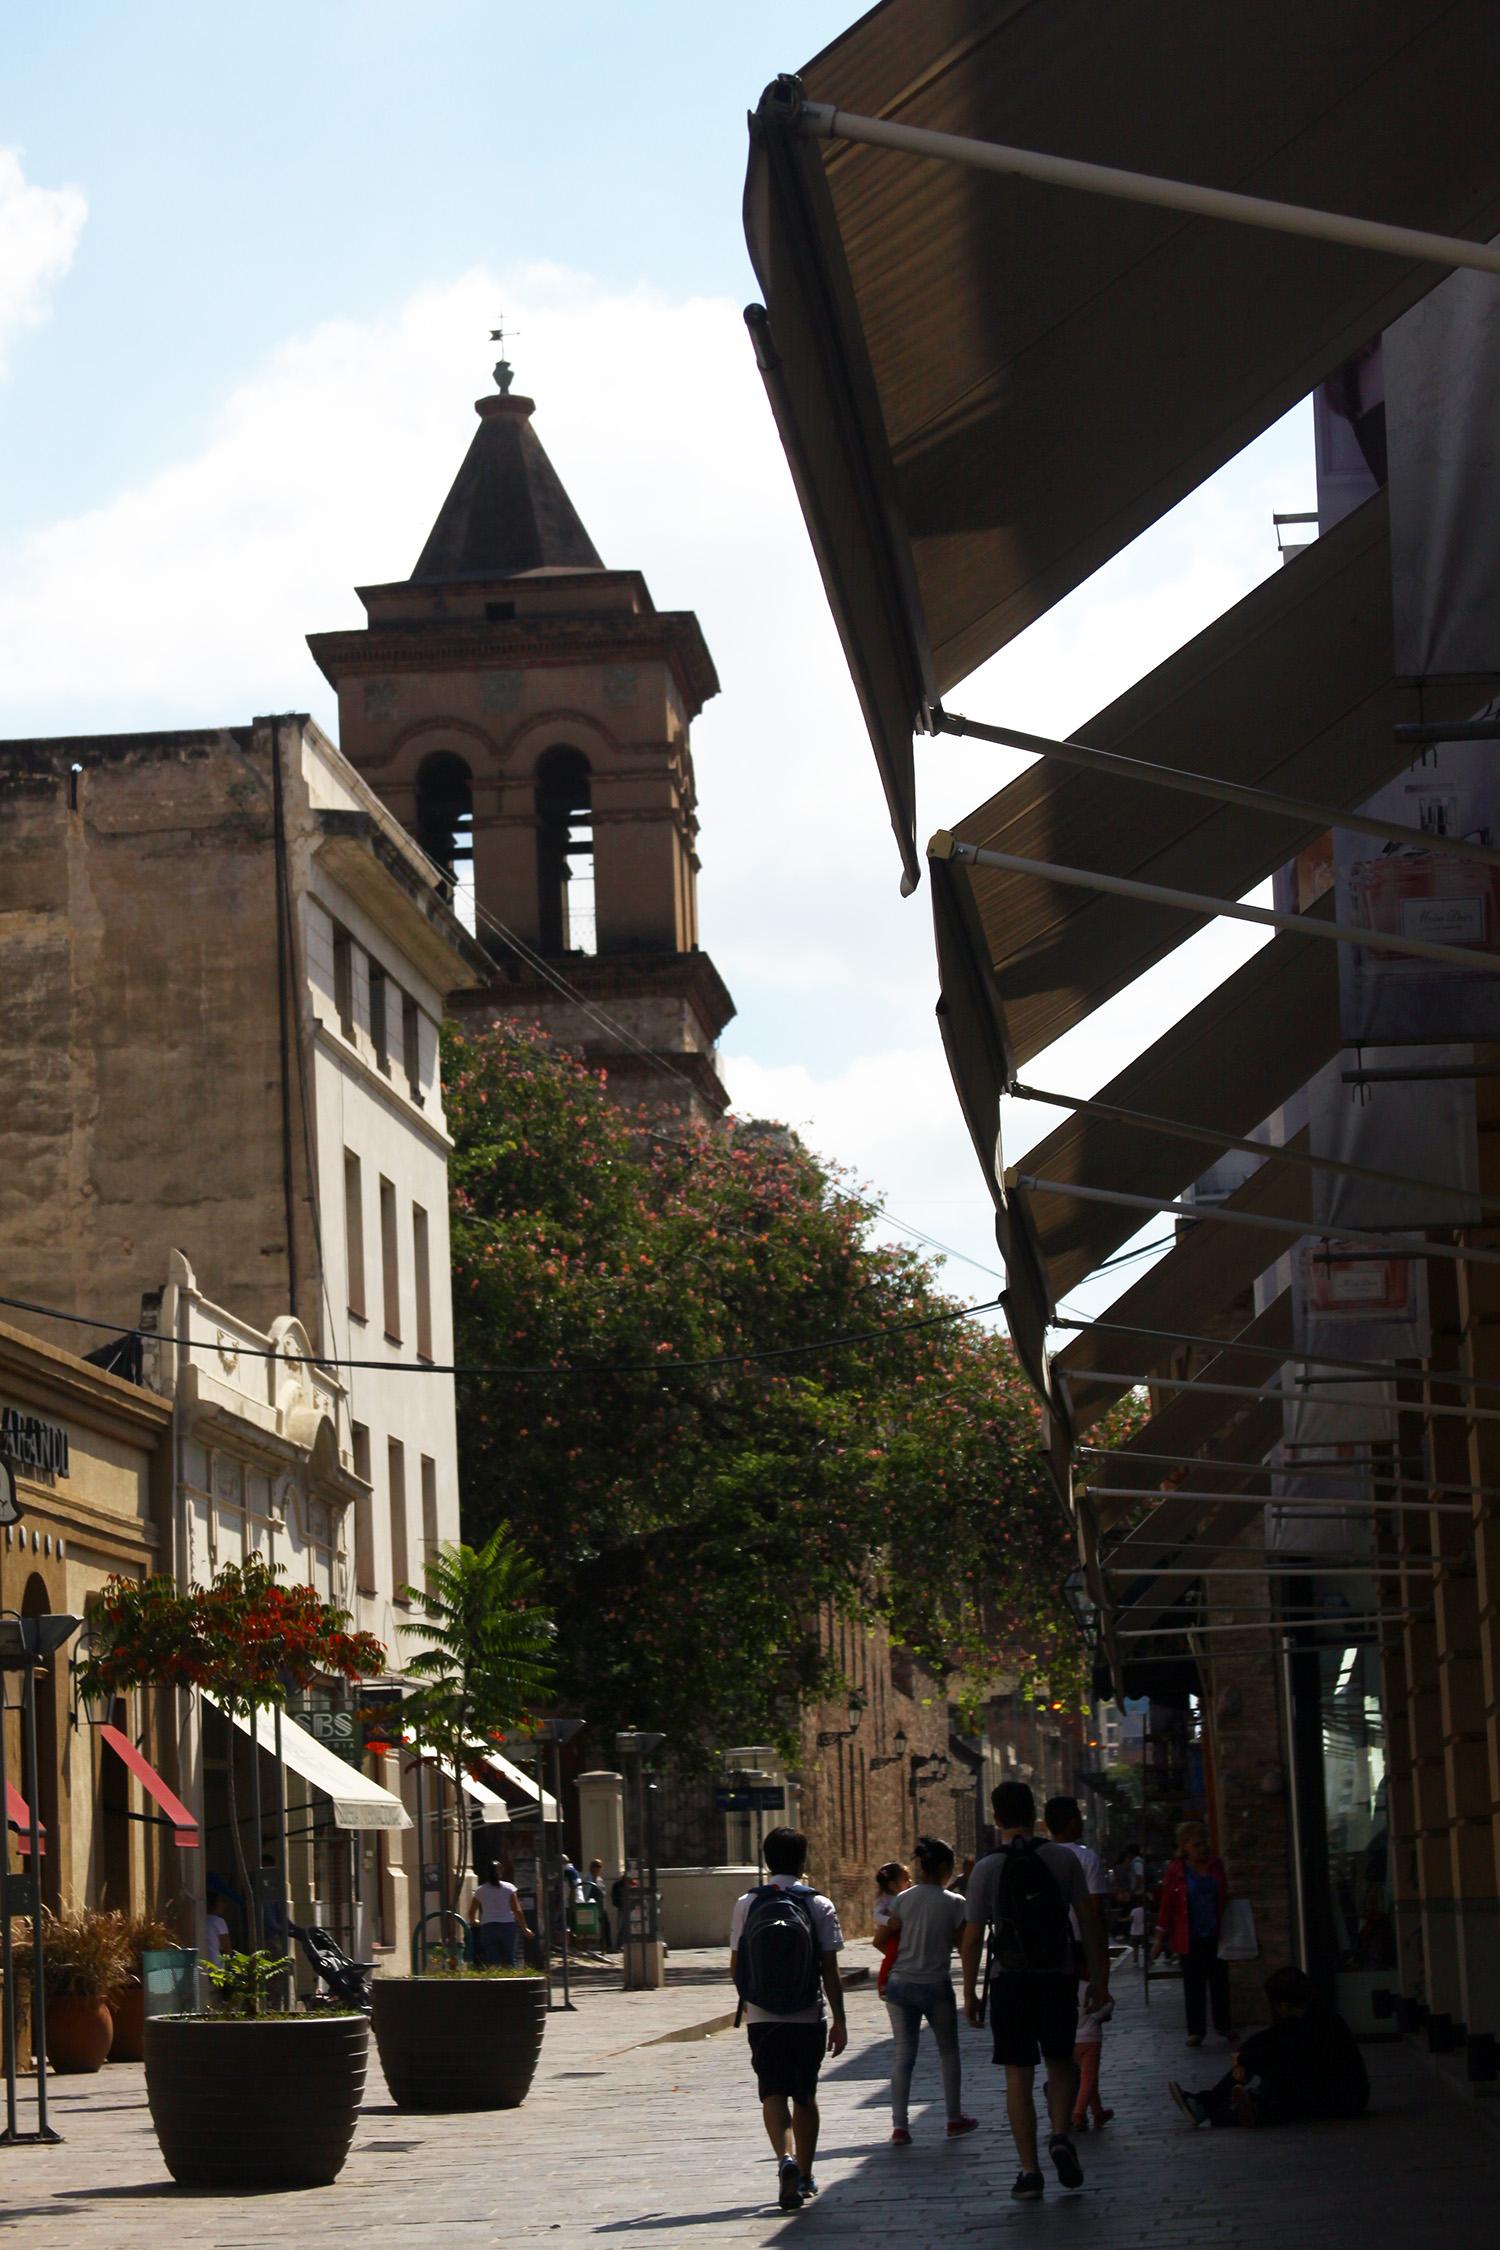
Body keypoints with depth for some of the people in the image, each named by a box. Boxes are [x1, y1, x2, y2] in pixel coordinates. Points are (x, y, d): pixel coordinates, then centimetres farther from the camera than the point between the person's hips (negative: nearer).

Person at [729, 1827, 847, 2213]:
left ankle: (786, 2157, -27)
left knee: (774, 2094, -2)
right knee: (805, 2095, 15)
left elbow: (735, 1966, 5)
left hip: (762, 2018, 0)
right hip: (808, 2018, 0)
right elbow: (830, 1971, -6)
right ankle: (804, 2176, 22)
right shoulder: (819, 1906, -5)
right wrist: (839, 2021, 0)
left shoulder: (746, 1904, -2)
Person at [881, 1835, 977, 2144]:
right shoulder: (954, 1903, -6)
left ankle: (899, 2125, -4)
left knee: (903, 2056, 5)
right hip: (936, 1986, -2)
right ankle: (954, 2119, 24)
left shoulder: (902, 1900, 0)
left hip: (901, 1984, 2)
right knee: (949, 2052, 18)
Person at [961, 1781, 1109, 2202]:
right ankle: (1060, 2136, -4)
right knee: (1060, 2063, 19)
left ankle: (1029, 2171, 1)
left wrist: (969, 1993, 7)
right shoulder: (1064, 1859, -1)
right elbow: (1090, 1920, -1)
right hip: (1058, 1978, 1)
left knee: (1018, 2077, 4)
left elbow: (972, 1938, -2)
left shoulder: (987, 1869, -4)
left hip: (1010, 1981, -1)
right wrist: (1099, 1978, 6)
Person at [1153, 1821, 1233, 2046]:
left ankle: (1222, 2025, 19)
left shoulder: (1215, 1865, 4)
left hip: (1215, 1935, 3)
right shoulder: (1175, 1870, -5)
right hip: (1189, 1938, -3)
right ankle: (1195, 2030, 8)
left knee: (1219, 1980, 7)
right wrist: (1160, 1937, -4)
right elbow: (1166, 1904, -2)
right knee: (1193, 1984, 2)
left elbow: (1225, 1896, 12)